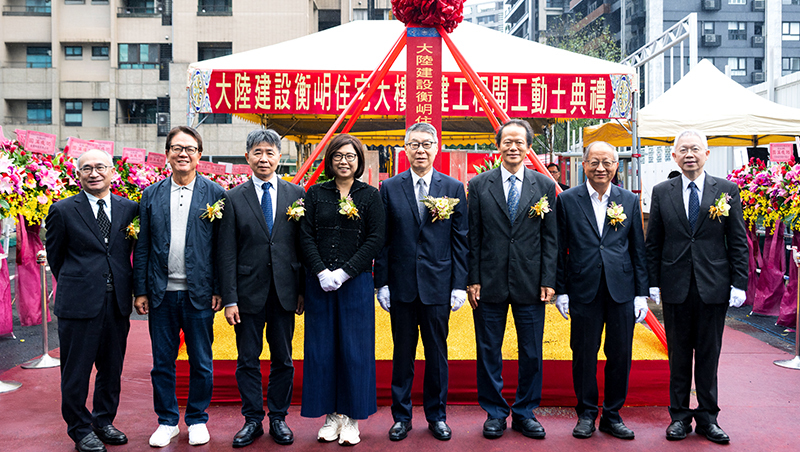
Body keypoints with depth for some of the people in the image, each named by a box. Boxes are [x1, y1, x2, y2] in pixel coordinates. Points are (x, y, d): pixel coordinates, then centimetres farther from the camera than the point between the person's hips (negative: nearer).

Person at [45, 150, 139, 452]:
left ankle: (104, 422, 31)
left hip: (118, 302, 3)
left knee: (112, 368, 13)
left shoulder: (130, 209, 6)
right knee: (76, 371, 5)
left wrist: (129, 288, 10)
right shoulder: (63, 210, -1)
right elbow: (54, 255, 8)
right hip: (79, 303, -3)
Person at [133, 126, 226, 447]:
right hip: (161, 293, 2)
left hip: (199, 293, -2)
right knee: (162, 361, 10)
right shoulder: (151, 195, 7)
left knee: (201, 362, 8)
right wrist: (140, 290, 2)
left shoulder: (215, 194, 0)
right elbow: (142, 246, 7)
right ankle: (167, 421, 26)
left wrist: (219, 289, -6)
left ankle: (197, 420, 25)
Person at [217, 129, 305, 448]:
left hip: (284, 292, 1)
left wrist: (303, 289, 1)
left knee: (283, 359, 10)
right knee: (248, 361, 7)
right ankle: (253, 420, 22)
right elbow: (227, 253, -1)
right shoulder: (233, 198, 1)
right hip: (248, 292, -1)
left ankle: (278, 418, 24)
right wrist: (229, 299, -6)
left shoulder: (296, 194, 4)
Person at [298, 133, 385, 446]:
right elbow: (306, 237, 2)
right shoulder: (315, 194, 7)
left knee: (354, 348, 2)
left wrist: (344, 272, -12)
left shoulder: (370, 195, 3)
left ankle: (351, 418, 14)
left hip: (355, 282, -1)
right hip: (320, 282, 2)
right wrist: (321, 272, -12)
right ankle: (331, 415, 18)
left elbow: (376, 239, -4)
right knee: (322, 348, 5)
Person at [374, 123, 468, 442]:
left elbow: (461, 240, 2)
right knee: (403, 354, 10)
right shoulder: (390, 188, 3)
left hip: (438, 285, 0)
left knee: (437, 354, 10)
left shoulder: (454, 188, 3)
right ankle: (401, 416, 24)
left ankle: (437, 416, 25)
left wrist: (459, 284, -3)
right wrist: (381, 283, -2)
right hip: (401, 286, 0)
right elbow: (382, 239, 3)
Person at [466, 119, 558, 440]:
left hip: (530, 283, 1)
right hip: (490, 282, 0)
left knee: (531, 353, 8)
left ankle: (525, 413, 24)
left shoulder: (544, 185, 5)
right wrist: (472, 279, -3)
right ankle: (495, 413, 22)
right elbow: (473, 236, 2)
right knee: (489, 352, 7)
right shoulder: (480, 184, 3)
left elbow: (550, 237, 4)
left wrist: (548, 280, -2)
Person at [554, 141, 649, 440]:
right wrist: (560, 290, 0)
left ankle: (612, 415, 23)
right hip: (584, 291, -2)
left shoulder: (630, 201, 7)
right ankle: (586, 414, 22)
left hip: (622, 290, 2)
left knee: (620, 355, 7)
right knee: (584, 354, 6)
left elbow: (638, 250, 8)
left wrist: (641, 293, 4)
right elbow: (560, 249, 3)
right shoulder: (567, 200, 2)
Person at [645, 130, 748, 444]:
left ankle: (707, 417, 20)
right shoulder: (661, 192, 5)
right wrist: (653, 282, 1)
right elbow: (653, 243, 6)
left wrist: (739, 283, -3)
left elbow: (738, 242, 3)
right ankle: (679, 416, 20)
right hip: (675, 286, 1)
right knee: (678, 355, 9)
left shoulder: (727, 190, 3)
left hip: (714, 286, 0)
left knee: (709, 356, 8)